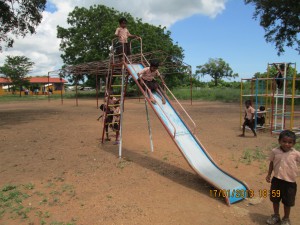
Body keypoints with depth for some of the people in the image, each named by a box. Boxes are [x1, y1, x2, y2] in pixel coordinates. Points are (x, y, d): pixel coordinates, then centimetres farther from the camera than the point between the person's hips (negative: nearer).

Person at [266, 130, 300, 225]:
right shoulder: (275, 151, -10)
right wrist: (269, 175, 6)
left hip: (290, 182, -2)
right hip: (277, 180, 2)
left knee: (287, 202, 13)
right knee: (275, 199, 18)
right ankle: (276, 215, 42)